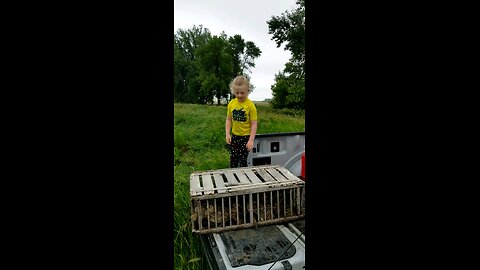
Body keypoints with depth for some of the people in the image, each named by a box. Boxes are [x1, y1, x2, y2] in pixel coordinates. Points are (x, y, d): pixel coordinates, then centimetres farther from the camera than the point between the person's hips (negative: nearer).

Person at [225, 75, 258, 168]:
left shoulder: (251, 105, -14)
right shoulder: (231, 103, -2)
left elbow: (254, 124, -12)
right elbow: (229, 120, 7)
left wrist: (251, 140, -16)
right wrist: (227, 134, -2)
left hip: (246, 137, -4)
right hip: (234, 136, 4)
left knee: (242, 161, 5)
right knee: (233, 161, 12)